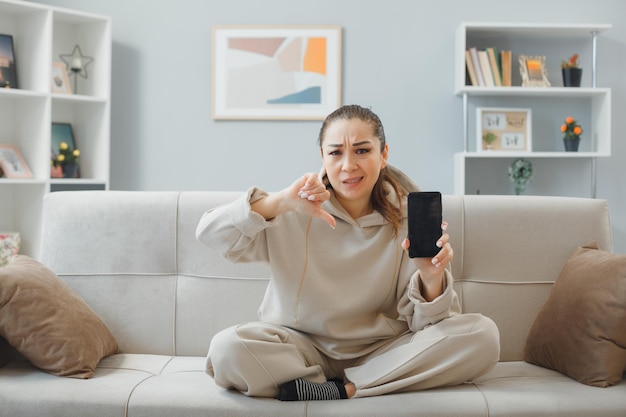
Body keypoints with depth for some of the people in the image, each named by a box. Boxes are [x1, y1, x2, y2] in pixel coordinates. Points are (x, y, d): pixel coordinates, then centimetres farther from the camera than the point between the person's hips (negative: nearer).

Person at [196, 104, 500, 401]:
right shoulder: (296, 213, -7)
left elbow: (423, 324, -7)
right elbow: (209, 234, -13)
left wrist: (432, 279, -30)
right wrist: (281, 201, -26)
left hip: (384, 353, 1)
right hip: (303, 349, -1)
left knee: (482, 336, -20)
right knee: (228, 347, -30)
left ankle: (341, 389, -18)